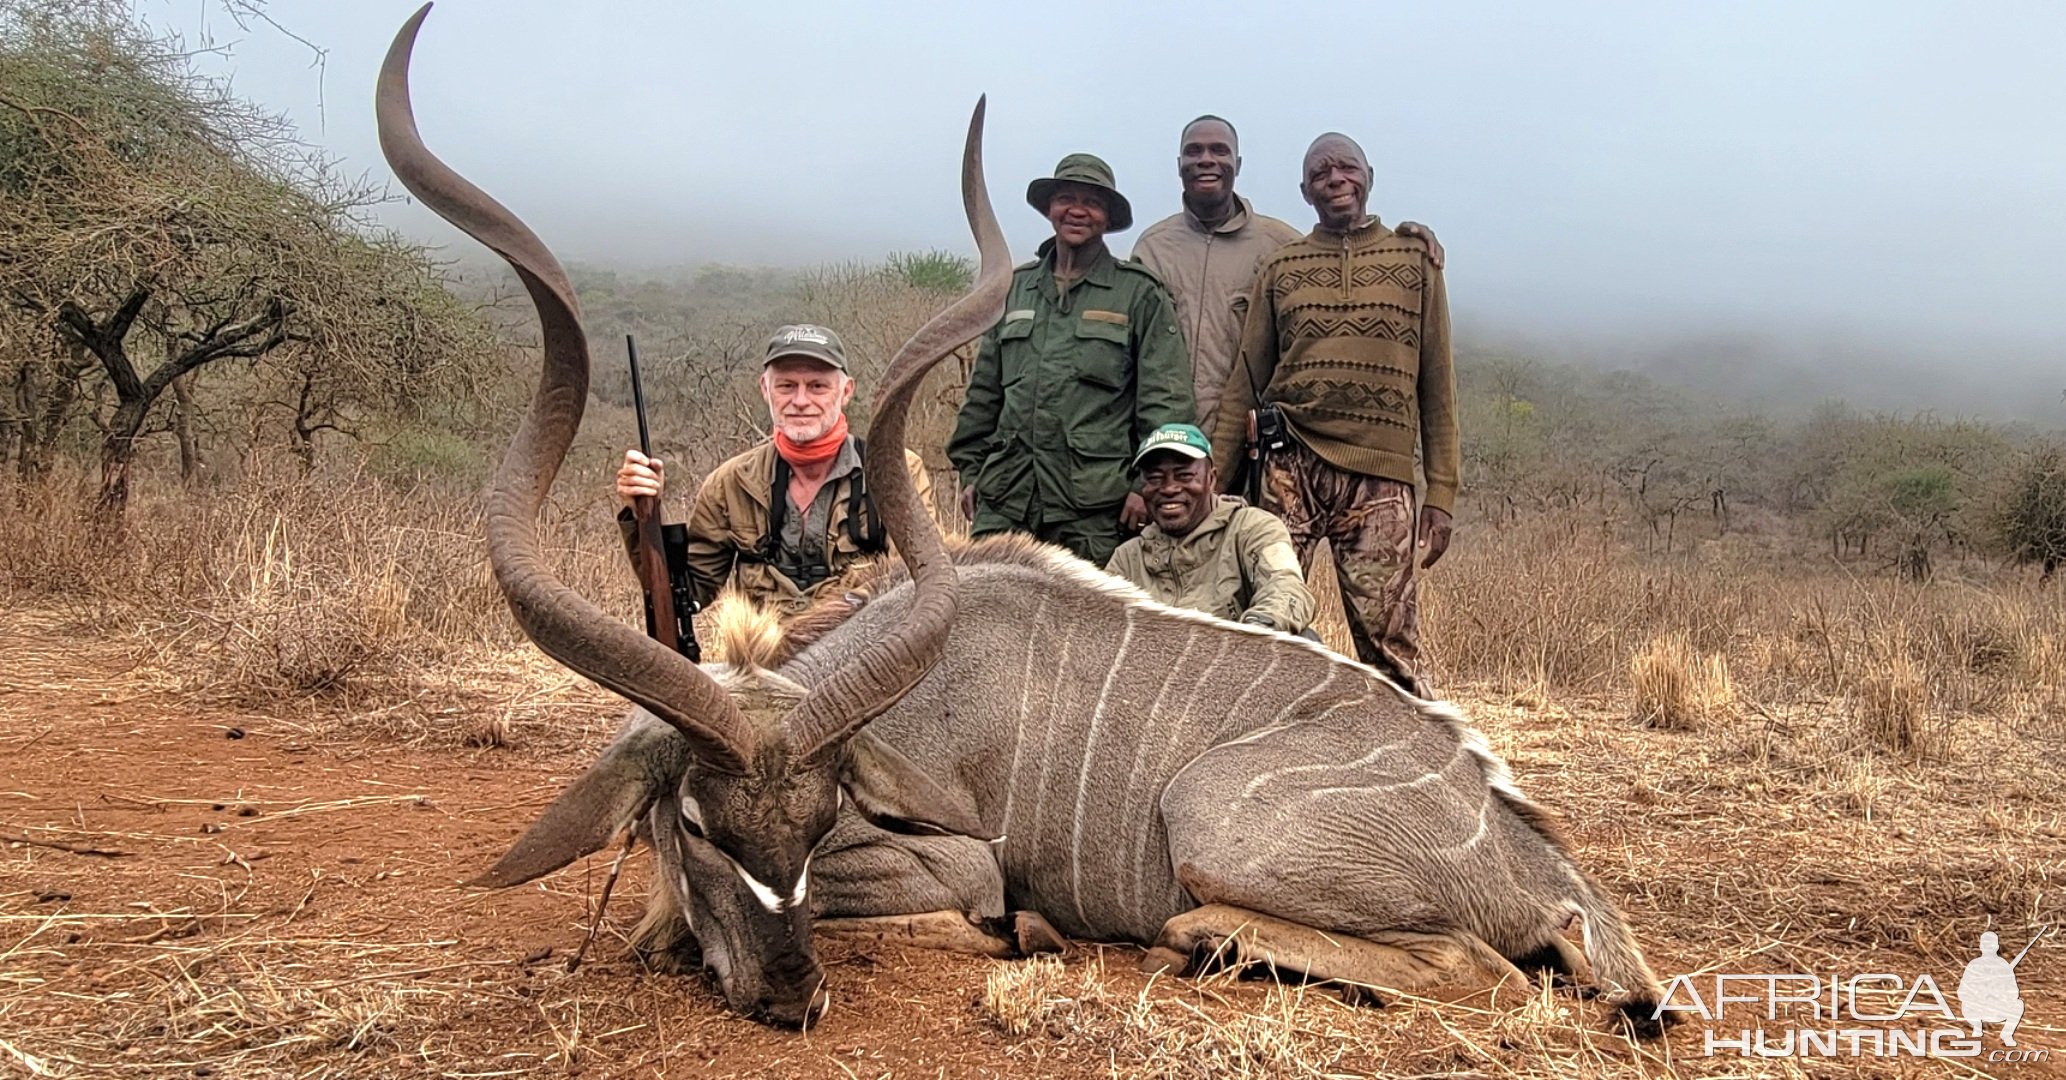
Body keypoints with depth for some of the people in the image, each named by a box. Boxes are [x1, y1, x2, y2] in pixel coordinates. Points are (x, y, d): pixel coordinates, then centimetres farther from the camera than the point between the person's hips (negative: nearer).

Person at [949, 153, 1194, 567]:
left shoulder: (1140, 293, 4)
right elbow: (984, 390, 20)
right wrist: (971, 469, 15)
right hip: (1006, 496, 3)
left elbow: (1164, 397, 0)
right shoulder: (1015, 288, 16)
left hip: (1094, 505, -3)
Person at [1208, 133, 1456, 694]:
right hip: (1290, 469, 1)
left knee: (1388, 643, -4)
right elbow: (1245, 386, 12)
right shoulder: (1279, 269, 13)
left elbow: (1437, 384, 10)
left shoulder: (1414, 259, 12)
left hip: (1380, 478, -1)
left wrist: (1441, 492, 3)